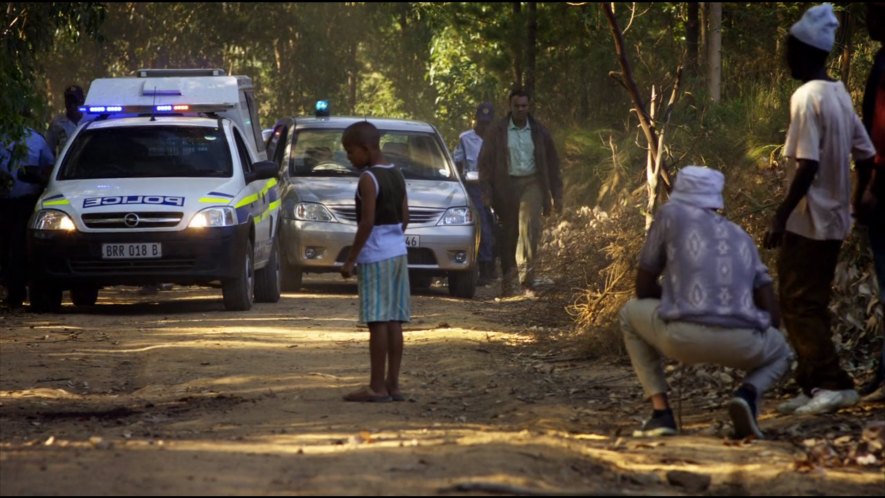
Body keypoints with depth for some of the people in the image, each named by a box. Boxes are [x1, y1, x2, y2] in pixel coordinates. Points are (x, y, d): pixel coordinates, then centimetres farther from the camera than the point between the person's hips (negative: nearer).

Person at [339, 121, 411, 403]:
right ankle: (393, 384, 9)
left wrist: (351, 259, -14)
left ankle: (377, 387, -7)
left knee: (378, 321, -7)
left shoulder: (368, 179, -14)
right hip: (398, 252, 9)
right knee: (394, 321, 8)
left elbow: (367, 223, -18)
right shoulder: (397, 176, 12)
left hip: (375, 257, -8)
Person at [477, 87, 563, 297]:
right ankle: (509, 280, 10)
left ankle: (527, 270, -24)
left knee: (530, 224, -23)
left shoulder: (539, 132, 10)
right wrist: (486, 193, -6)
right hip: (507, 184, 0)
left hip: (532, 183, 0)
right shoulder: (497, 132, 4)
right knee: (509, 234, 1)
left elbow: (552, 164, 15)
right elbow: (485, 162, 3)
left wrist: (556, 195, 12)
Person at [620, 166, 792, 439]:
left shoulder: (671, 214, 18)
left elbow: (643, 289, 19)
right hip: (741, 344, 2)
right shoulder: (741, 237, 28)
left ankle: (661, 411, 16)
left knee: (631, 313, 32)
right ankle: (748, 394, 1)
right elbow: (772, 313, 22)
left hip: (682, 337, -2)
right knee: (780, 353, 38)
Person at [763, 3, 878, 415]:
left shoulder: (806, 97, -16)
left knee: (798, 304, -5)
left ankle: (833, 384, -10)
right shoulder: (839, 94, 9)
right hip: (834, 218, 9)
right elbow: (865, 154, 10)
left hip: (808, 221, -9)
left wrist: (781, 216, -19)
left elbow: (808, 166, -21)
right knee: (811, 305, 13)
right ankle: (815, 386, 14)